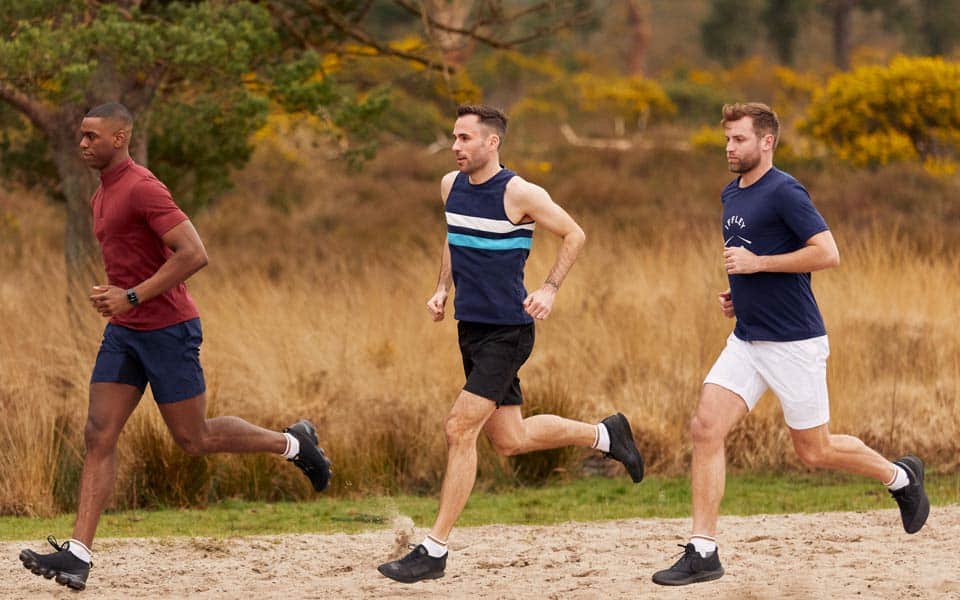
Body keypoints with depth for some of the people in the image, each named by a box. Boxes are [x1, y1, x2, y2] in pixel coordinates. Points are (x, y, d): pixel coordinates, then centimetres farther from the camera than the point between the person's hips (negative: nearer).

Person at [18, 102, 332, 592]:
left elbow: (194, 254, -24)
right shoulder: (102, 197, 14)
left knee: (194, 439, 2)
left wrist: (132, 297, -24)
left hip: (168, 329, -9)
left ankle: (292, 443, 24)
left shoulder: (142, 189, -17)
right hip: (123, 333, 9)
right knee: (98, 436, -3)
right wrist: (111, 293, 11)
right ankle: (77, 556, -9)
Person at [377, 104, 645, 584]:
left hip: (507, 332, -8)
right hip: (471, 327, 8)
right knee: (509, 440, 13)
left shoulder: (519, 193, -15)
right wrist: (442, 289, 11)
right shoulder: (451, 186, 6)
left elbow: (574, 234, -4)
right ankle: (604, 434, 36)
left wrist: (550, 289, -14)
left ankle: (434, 550, -9)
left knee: (460, 429, -13)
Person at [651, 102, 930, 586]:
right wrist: (736, 292, 11)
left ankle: (900, 477, 30)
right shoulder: (731, 195, 12)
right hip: (746, 341, 8)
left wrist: (757, 264, -21)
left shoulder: (784, 192, -15)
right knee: (705, 429, -6)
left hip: (794, 343, -8)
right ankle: (702, 552, -5)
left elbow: (827, 254, -22)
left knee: (814, 451, 4)